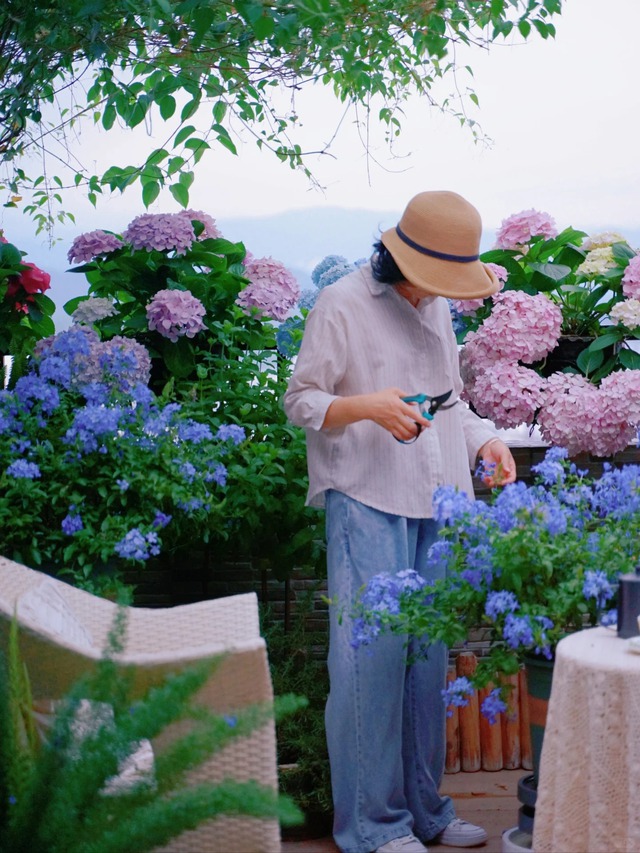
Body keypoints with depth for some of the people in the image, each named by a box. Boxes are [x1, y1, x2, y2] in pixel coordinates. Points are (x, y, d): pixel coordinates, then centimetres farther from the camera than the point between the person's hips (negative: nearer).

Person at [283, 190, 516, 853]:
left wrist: (484, 440, 6)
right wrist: (367, 407, -22)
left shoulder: (436, 308, 17)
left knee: (428, 655, 9)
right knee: (373, 654, -8)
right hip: (366, 501, -7)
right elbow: (300, 401, -5)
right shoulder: (341, 305, -5)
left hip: (435, 503, 7)